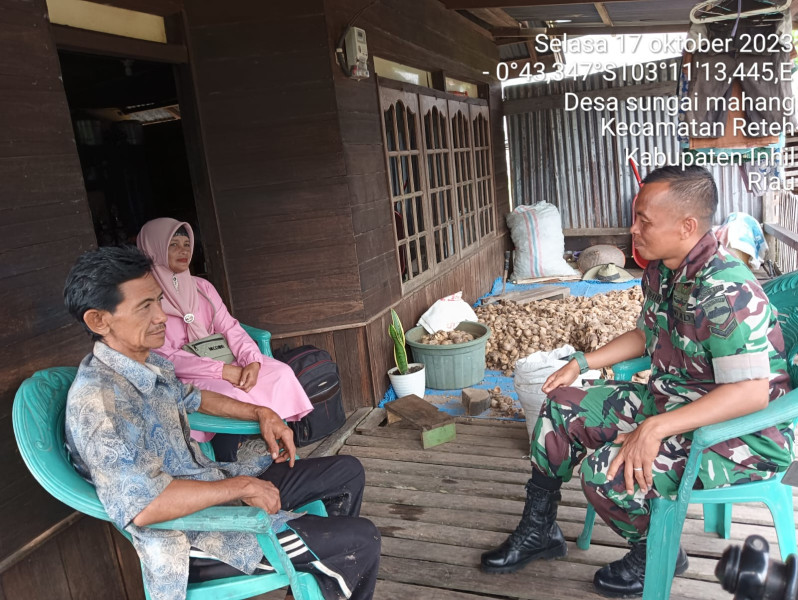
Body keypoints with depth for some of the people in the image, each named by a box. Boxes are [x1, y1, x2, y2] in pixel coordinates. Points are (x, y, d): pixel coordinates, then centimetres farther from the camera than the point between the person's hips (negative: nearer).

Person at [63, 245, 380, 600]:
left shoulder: (151, 363, 2)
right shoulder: (97, 399, -28)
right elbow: (141, 506, -37)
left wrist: (261, 414, 11)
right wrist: (240, 487, -27)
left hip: (212, 484, 9)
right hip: (191, 537, -9)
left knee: (347, 472, 14)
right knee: (360, 541, -13)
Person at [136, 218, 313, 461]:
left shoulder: (202, 287, 10)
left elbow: (230, 328, 4)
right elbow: (166, 358, -16)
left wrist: (253, 361, -17)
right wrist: (224, 371, -23)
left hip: (221, 363, 6)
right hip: (180, 379, -6)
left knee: (281, 372, -15)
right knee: (232, 396, -33)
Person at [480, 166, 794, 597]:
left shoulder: (725, 290, -28)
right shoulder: (661, 271, 0)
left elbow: (753, 392, -32)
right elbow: (646, 335, 16)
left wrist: (656, 428, -37)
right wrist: (581, 363, 7)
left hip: (741, 433, -9)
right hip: (669, 398, 9)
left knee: (606, 471, -28)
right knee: (561, 408, 3)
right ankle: (538, 531, 19)